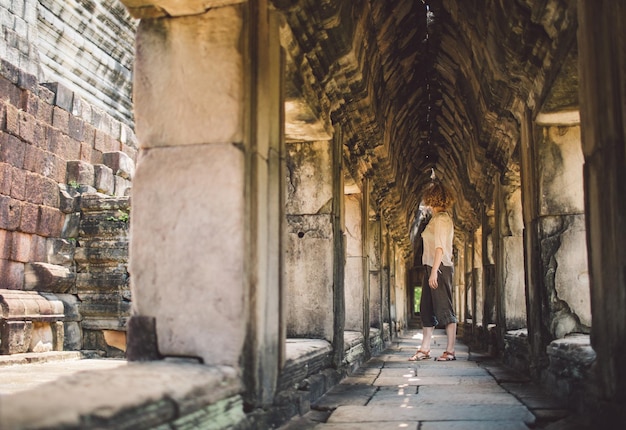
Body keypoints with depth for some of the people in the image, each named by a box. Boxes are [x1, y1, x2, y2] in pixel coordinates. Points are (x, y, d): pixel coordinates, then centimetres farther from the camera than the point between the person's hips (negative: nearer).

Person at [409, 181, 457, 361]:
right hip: (432, 267, 10)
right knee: (427, 309, 9)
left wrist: (434, 271, -21)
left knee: (444, 309, -5)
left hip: (439, 267, -10)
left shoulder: (441, 219, -10)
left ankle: (450, 351, 0)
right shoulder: (438, 218, 18)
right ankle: (424, 350, 13)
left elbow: (440, 247, -17)